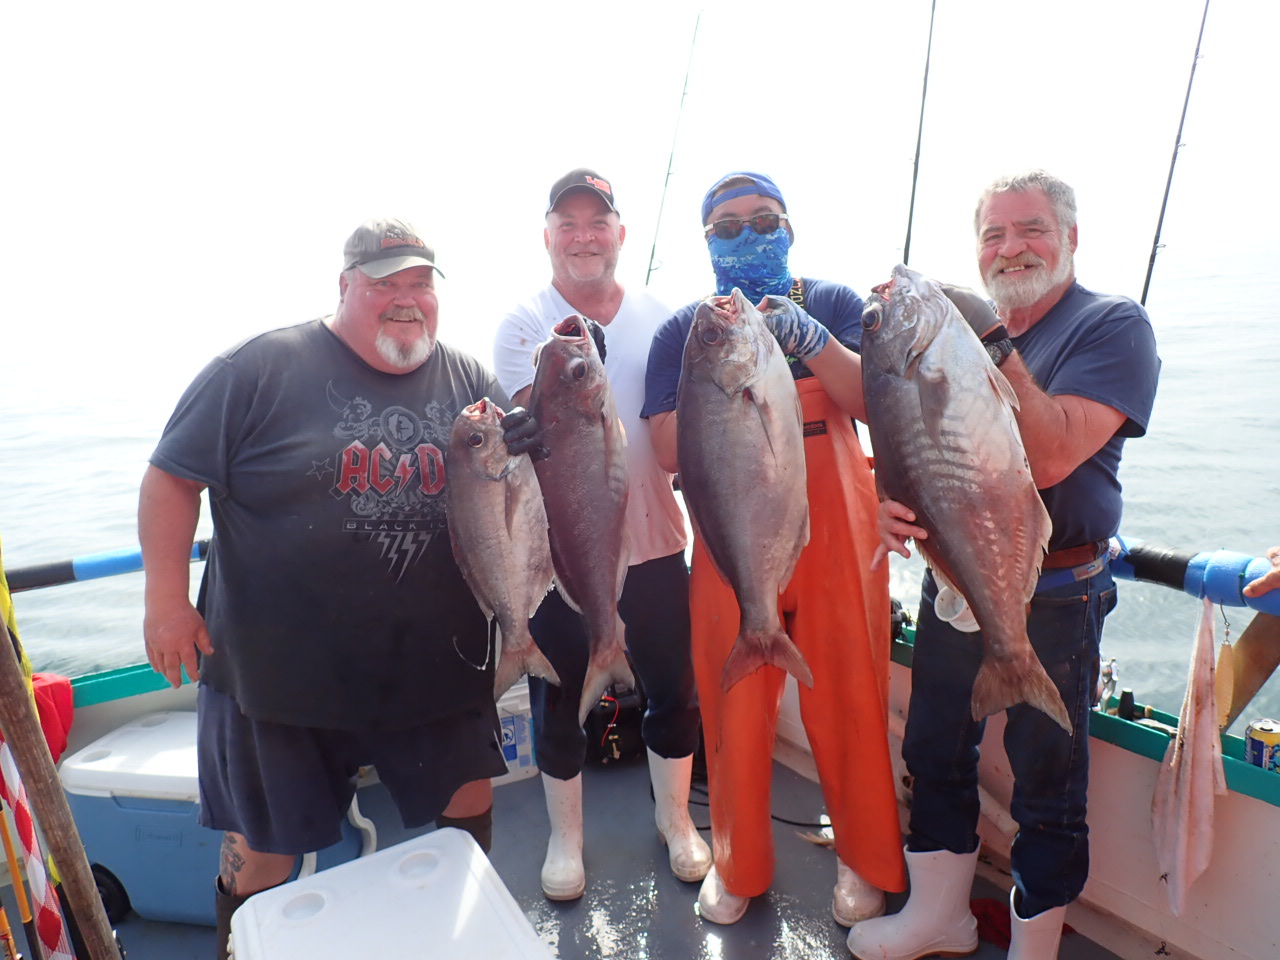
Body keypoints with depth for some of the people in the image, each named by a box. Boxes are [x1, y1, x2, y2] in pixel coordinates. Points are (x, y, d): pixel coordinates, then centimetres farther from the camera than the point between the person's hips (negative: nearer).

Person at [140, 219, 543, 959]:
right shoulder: (263, 368, -8)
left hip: (436, 662, 3)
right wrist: (167, 599, -9)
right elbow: (172, 477, -5)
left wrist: (526, 449, -14)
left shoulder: (469, 380, 2)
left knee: (468, 799, 18)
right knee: (264, 842, 15)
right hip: (280, 667, -2)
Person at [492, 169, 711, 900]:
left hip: (654, 543, 3)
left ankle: (675, 818, 40)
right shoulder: (523, 326, -5)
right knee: (560, 702, 12)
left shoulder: (661, 320, 3)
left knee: (674, 690, 14)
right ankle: (566, 834, 36)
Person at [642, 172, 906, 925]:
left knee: (848, 701, 6)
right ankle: (739, 865, 31)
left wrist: (807, 339, -25)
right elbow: (669, 448, -4)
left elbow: (872, 401, -10)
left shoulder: (834, 304, 5)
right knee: (735, 709, 7)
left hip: (835, 537, 0)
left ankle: (866, 859, 31)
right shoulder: (685, 331, 6)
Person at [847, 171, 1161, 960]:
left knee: (1047, 789, 9)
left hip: (1051, 600, -6)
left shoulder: (1112, 326, -9)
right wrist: (890, 501, -13)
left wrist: (997, 345, -23)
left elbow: (1050, 458, -23)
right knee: (936, 754, 18)